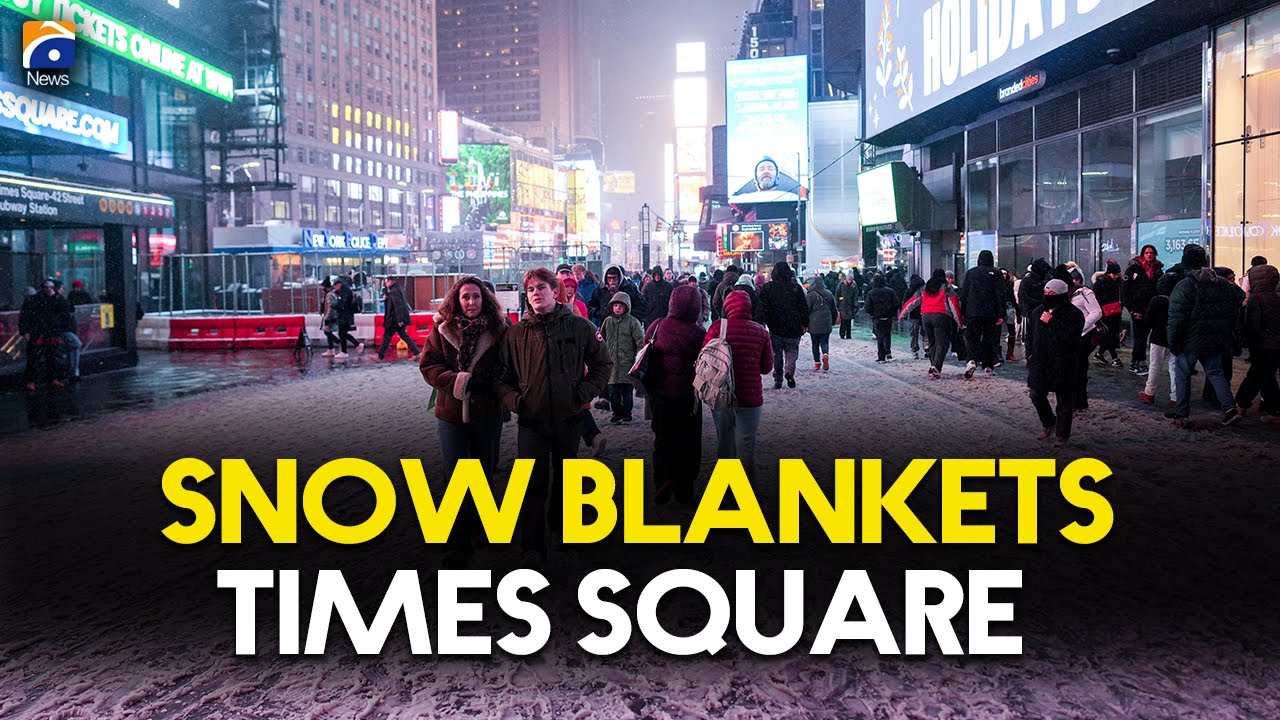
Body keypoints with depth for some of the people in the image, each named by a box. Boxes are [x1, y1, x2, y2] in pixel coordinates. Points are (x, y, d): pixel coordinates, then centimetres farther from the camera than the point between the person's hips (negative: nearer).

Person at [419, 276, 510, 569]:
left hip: (487, 413, 0)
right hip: (451, 413, 0)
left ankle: (478, 527, 38)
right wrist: (461, 381, -19)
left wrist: (490, 383, -19)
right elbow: (428, 365, -5)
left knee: (484, 475, 16)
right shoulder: (442, 329, -2)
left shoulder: (500, 329, -4)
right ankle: (458, 546, 5)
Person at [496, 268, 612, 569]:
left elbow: (603, 363, 7)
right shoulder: (516, 333, 1)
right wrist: (513, 399, -9)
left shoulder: (578, 327, -1)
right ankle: (533, 547, 0)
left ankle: (561, 525, 39)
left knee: (564, 476, 18)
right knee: (533, 482, -7)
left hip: (569, 417, 1)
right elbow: (504, 374, 8)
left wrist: (585, 392, -4)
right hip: (532, 420, -1)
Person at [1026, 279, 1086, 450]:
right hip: (1040, 361, 5)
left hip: (1063, 364, -5)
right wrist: (1030, 353, 9)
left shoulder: (1074, 314, -12)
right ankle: (1048, 422, 34)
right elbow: (1030, 334, 17)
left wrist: (1050, 322, -23)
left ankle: (1062, 435, 17)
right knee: (1036, 394, 8)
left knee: (1064, 401, 4)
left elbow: (1066, 339, -24)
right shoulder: (1038, 311, 5)